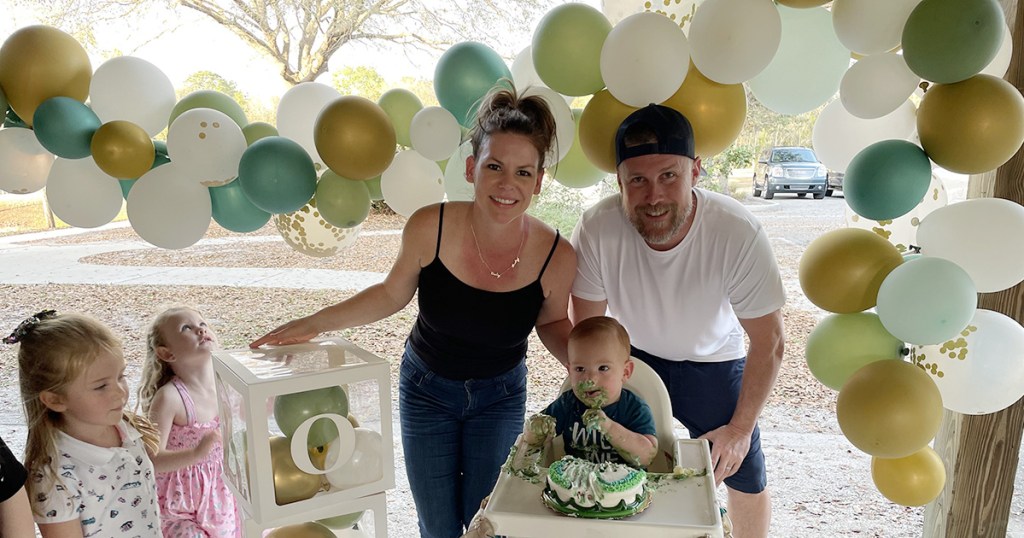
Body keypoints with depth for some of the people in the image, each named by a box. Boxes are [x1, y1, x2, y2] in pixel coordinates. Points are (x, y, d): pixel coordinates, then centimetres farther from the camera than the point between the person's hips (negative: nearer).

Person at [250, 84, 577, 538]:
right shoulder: (430, 228, -26)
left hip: (499, 398, 0)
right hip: (425, 390, 0)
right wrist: (313, 324, -6)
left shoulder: (556, 257, -24)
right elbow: (391, 295, -6)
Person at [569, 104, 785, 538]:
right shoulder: (597, 229, -32)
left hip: (714, 361, 0)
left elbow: (768, 343, -19)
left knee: (745, 475, 11)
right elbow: (587, 331, -16)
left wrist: (741, 427, -12)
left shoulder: (739, 234, -34)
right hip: (632, 355, 1)